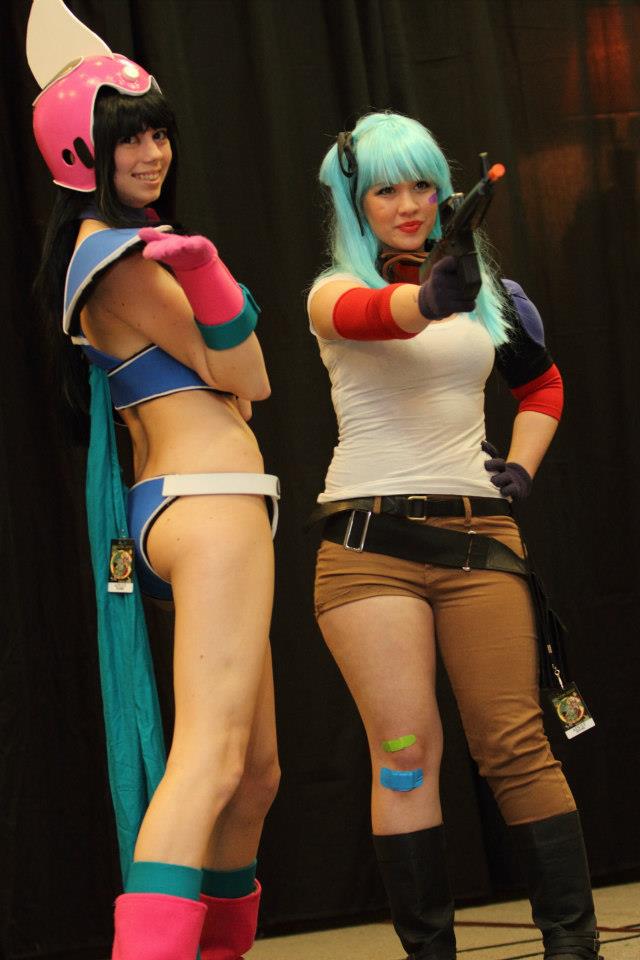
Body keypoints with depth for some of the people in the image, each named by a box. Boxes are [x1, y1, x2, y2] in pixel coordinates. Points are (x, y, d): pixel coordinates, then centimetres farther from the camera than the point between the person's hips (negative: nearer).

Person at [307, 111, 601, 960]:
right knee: (407, 749, -8)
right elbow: (370, 314, -25)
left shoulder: (483, 294, 13)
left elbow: (542, 383, 30)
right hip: (371, 539, -3)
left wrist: (521, 467, 12)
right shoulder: (334, 292, 1)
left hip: (478, 534, 3)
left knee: (514, 745, -2)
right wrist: (434, 296, -47)